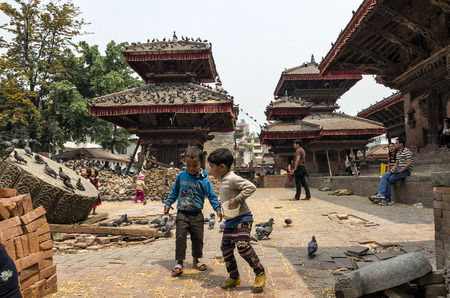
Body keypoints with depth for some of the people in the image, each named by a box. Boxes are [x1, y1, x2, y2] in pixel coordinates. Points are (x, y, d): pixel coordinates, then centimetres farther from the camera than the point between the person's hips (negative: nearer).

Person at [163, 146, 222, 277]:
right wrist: (168, 204, 12)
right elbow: (174, 191, 14)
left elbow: (212, 196, -6)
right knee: (180, 237, -4)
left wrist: (218, 209, -17)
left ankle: (196, 260, 28)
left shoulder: (204, 180, -8)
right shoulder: (181, 176, 1)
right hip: (182, 213, 1)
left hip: (197, 215, -1)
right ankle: (179, 263, 7)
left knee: (197, 238, 8)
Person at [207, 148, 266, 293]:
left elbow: (251, 187, -24)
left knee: (243, 246, -18)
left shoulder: (232, 178, -16)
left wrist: (237, 200, -25)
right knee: (226, 248, 10)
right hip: (230, 221, 10)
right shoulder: (223, 181, 13)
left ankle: (260, 274, 0)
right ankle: (234, 277, 25)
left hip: (242, 218, -10)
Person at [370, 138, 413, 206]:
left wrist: (399, 171, -21)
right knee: (385, 176, -14)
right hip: (398, 169, 8)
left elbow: (409, 163, -20)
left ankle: (387, 200, -13)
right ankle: (381, 194, -21)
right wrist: (393, 168, -6)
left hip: (406, 171, -8)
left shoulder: (407, 152, -10)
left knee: (389, 180, -19)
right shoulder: (398, 153, 18)